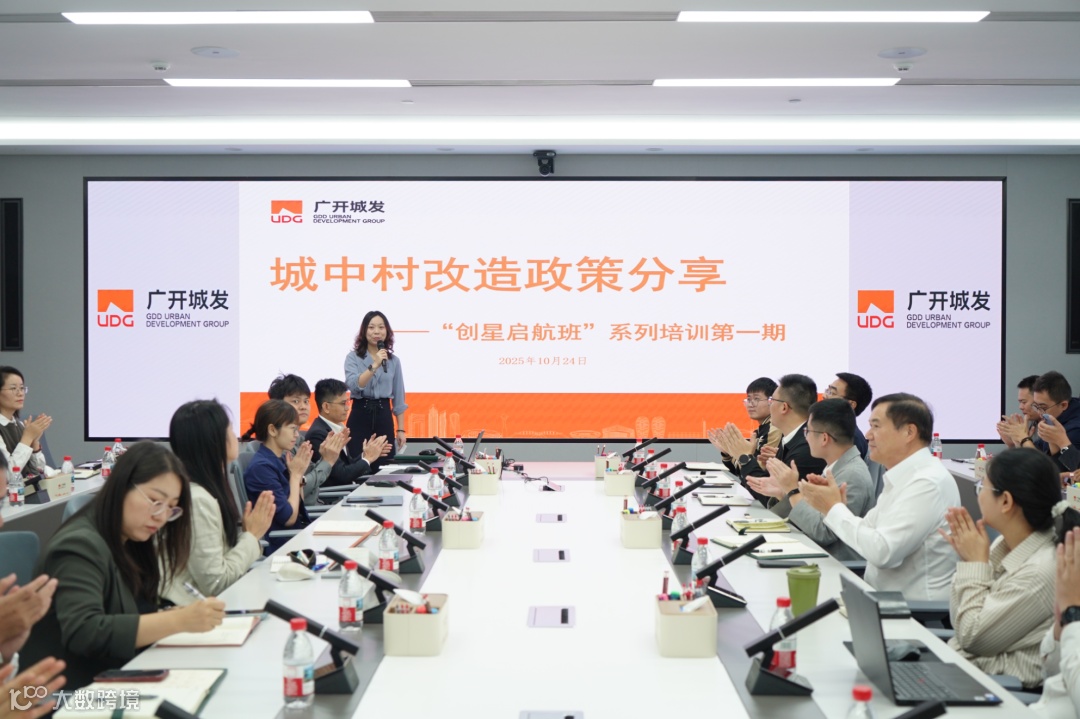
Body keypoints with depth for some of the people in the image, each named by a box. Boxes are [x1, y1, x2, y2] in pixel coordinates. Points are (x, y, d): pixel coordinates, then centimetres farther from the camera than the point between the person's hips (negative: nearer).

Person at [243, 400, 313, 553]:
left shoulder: (282, 459, 7)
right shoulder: (261, 466, -17)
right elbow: (289, 518, -18)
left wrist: (299, 473, 2)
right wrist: (295, 474, -9)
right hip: (280, 545, -8)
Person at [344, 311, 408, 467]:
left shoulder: (394, 360, 9)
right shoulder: (353, 357, 0)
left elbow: (398, 399, 11)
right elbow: (354, 386, -17)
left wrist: (401, 429, 7)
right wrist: (374, 365, -24)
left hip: (384, 416, 3)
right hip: (360, 415, -3)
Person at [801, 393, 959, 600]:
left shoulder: (928, 483, -19)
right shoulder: (902, 478, 11)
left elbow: (882, 552, -25)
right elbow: (867, 532, 12)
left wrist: (834, 508, -15)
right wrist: (837, 505, -5)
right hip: (886, 599, 8)